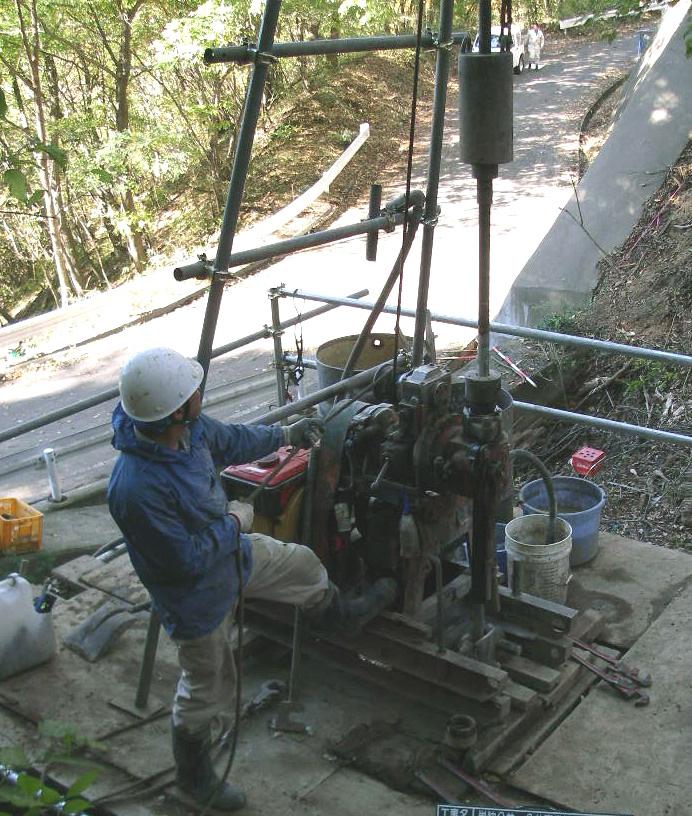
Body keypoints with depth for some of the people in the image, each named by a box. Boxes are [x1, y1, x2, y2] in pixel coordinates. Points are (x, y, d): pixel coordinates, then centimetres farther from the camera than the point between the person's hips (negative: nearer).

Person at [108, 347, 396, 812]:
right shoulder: (136, 489, -44)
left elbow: (228, 441, 6)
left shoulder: (191, 426, -19)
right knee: (208, 688, 15)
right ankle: (194, 775, 44)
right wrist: (234, 523, -19)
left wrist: (284, 436, 17)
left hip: (229, 551, 8)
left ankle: (342, 616, 62)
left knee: (302, 566, 27)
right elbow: (186, 559, -33)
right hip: (197, 596, -7)